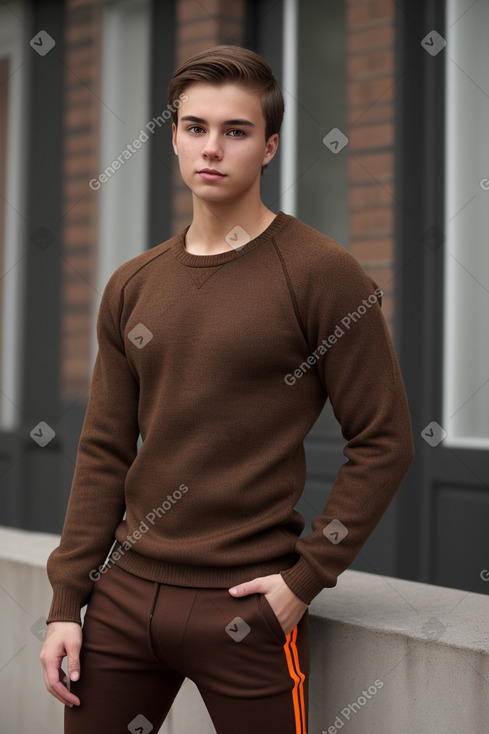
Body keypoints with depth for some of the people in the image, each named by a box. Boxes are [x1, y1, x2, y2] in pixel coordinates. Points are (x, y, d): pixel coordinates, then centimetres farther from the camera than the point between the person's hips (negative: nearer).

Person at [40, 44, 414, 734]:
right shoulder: (131, 287, 9)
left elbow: (384, 441, -7)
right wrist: (67, 601, 6)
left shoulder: (321, 274, -7)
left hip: (243, 604, -5)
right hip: (124, 592, 5)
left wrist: (306, 578, -11)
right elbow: (104, 452, 11)